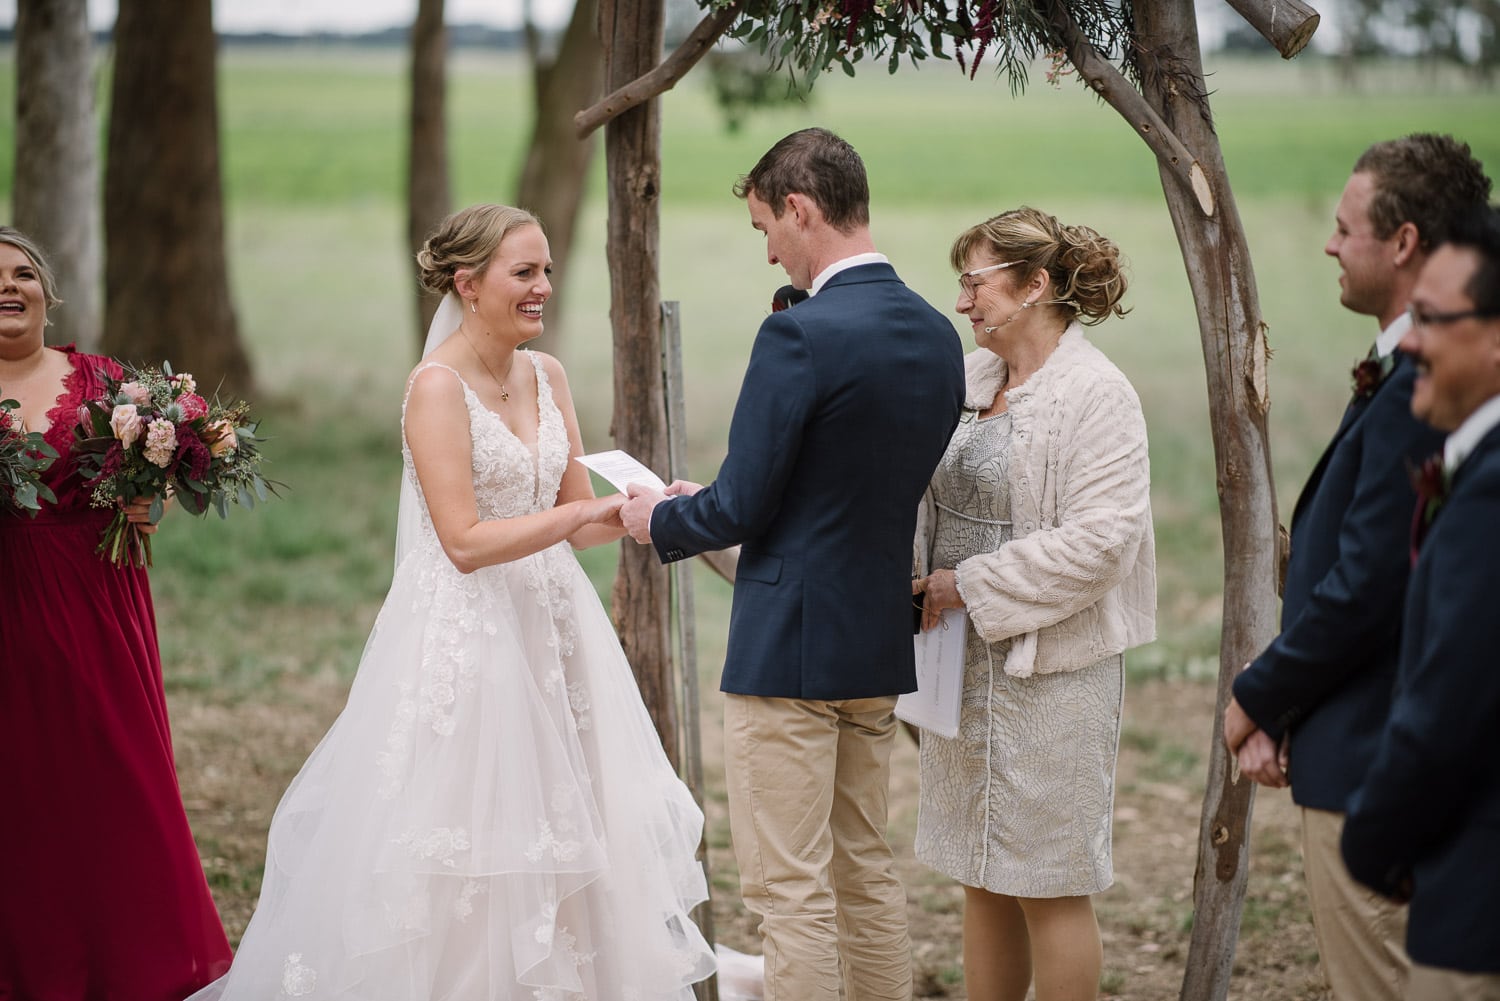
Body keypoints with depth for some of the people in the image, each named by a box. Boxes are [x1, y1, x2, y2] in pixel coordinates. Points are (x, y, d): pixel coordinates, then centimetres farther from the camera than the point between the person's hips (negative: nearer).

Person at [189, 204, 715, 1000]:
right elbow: (465, 542, -19)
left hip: (551, 630, 7)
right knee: (466, 856, -1)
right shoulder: (438, 385, -13)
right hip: (465, 637, -7)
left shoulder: (547, 376, 8)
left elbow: (575, 521, 10)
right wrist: (589, 513, -21)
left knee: (568, 834, 10)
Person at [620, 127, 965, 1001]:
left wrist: (661, 519, 4)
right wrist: (710, 504, 19)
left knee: (789, 889, -2)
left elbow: (743, 506, -17)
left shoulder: (800, 335, -19)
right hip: (880, 642, 9)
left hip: (789, 647, -9)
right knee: (866, 870, 18)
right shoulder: (937, 334, 6)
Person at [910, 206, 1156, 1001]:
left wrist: (970, 587, -17)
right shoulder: (971, 380, 10)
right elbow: (938, 502, 21)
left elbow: (1100, 540, -20)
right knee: (983, 880, 13)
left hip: (1051, 666, -8)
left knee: (1048, 887, 0)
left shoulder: (1096, 394, -12)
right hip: (966, 663, 8)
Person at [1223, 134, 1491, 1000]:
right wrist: (1279, 709, 10)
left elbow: (1364, 588, -23)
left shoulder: (1419, 389, -21)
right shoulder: (1414, 373, 11)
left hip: (1373, 765, -11)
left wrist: (1257, 700, -8)